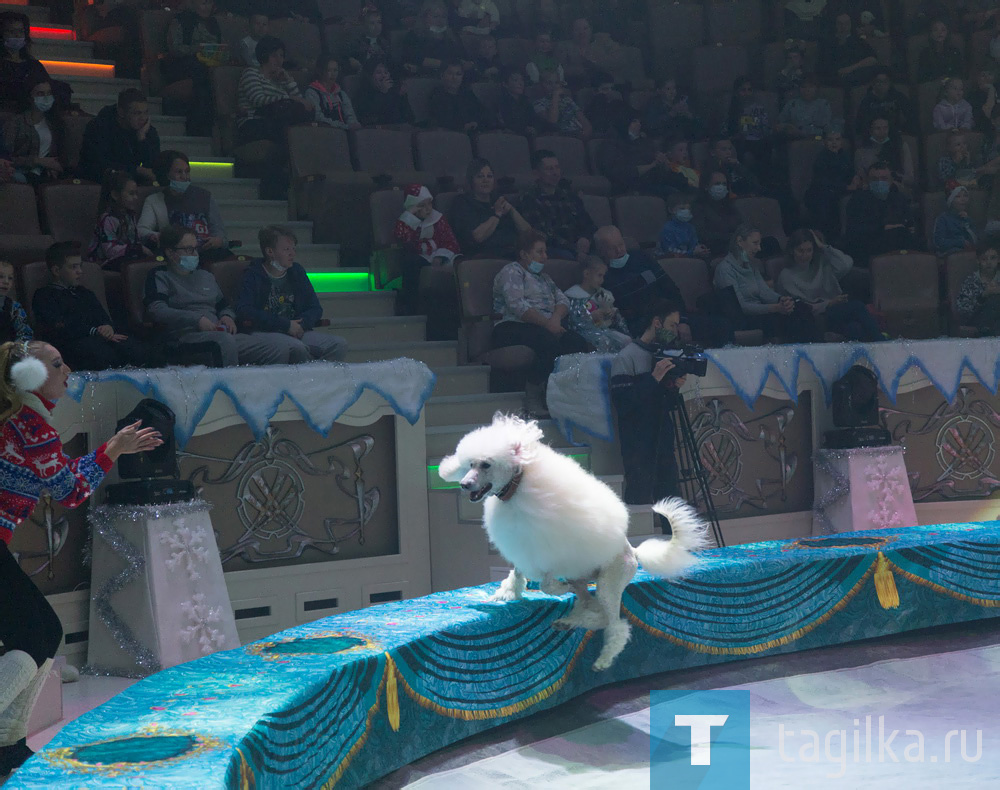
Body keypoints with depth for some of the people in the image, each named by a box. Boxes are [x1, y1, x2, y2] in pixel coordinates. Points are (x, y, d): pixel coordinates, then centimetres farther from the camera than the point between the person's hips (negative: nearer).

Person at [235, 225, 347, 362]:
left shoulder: (297, 271, 17)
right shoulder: (253, 275, 0)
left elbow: (315, 308, 18)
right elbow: (244, 311, -14)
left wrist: (301, 324, -7)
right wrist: (286, 325, -16)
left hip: (296, 331, 6)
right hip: (261, 332, -6)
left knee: (339, 344, -16)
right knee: (297, 348, -37)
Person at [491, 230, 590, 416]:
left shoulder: (543, 277, 31)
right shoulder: (512, 272, 5)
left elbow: (563, 300, 17)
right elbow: (517, 305, -11)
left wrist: (556, 318, -7)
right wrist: (547, 324, -18)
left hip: (547, 327, 7)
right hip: (512, 328, -7)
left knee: (577, 342, -25)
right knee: (548, 341, -38)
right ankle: (533, 397, -29)